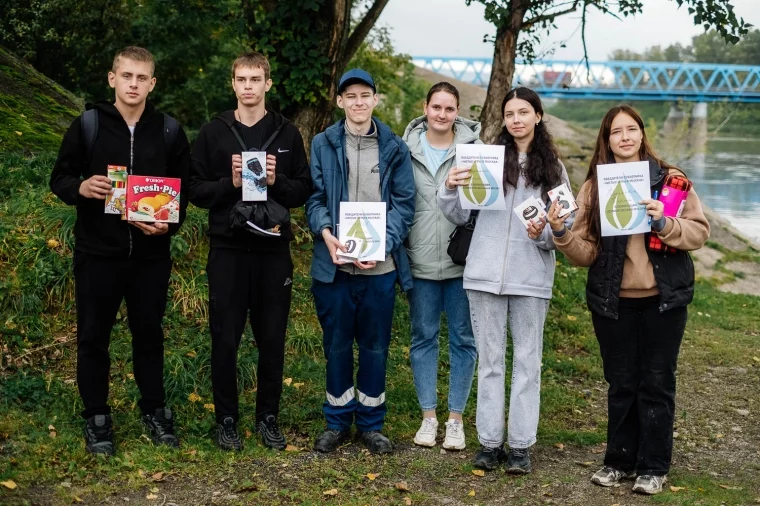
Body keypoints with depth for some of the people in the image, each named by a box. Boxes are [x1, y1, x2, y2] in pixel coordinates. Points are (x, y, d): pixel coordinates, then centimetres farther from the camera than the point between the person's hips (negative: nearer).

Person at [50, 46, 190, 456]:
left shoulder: (168, 131, 3)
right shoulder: (87, 125, -2)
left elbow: (183, 188, 7)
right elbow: (59, 179, 4)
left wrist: (169, 223, -12)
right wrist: (80, 187, -19)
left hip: (151, 254, 1)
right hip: (97, 252, -1)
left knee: (149, 334, 11)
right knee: (93, 336, 6)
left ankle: (154, 410, 27)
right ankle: (97, 417, 20)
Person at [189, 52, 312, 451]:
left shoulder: (287, 134, 7)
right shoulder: (213, 133, 4)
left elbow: (304, 191, 6)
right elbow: (195, 191, 2)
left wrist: (277, 181, -13)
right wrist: (230, 182, -15)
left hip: (274, 250, 1)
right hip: (228, 249, -1)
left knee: (272, 339, 7)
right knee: (225, 339, 4)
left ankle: (268, 416, 22)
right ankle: (226, 419, 18)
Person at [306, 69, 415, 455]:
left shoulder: (394, 148, 6)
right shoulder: (323, 144, 5)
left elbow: (404, 203, 2)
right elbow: (315, 198, 2)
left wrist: (383, 243, -12)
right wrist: (326, 233, -17)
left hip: (380, 264, 0)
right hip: (334, 263, 0)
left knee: (375, 346, 8)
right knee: (337, 344, 8)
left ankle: (372, 423, 21)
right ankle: (337, 421, 22)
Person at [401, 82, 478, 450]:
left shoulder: (473, 147, -1)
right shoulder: (407, 148, 3)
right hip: (421, 261, 1)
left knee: (463, 339, 5)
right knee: (423, 337, 9)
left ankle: (455, 419, 17)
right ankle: (428, 417, 21)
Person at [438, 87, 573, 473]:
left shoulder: (553, 168, 5)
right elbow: (460, 216, 4)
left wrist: (544, 232, -15)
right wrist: (450, 190, -15)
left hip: (531, 278, 0)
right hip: (485, 274, 0)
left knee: (527, 361, 6)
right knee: (489, 359, 8)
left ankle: (521, 444, 13)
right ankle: (489, 441, 16)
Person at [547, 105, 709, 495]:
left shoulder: (668, 177, -2)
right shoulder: (594, 186, 3)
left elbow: (699, 232, -4)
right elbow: (586, 252, -1)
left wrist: (664, 223, -21)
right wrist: (562, 233, -19)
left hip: (663, 298, -2)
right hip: (612, 301, 2)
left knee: (656, 383, 6)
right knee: (621, 383, 11)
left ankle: (653, 466, 17)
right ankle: (620, 460, 24)